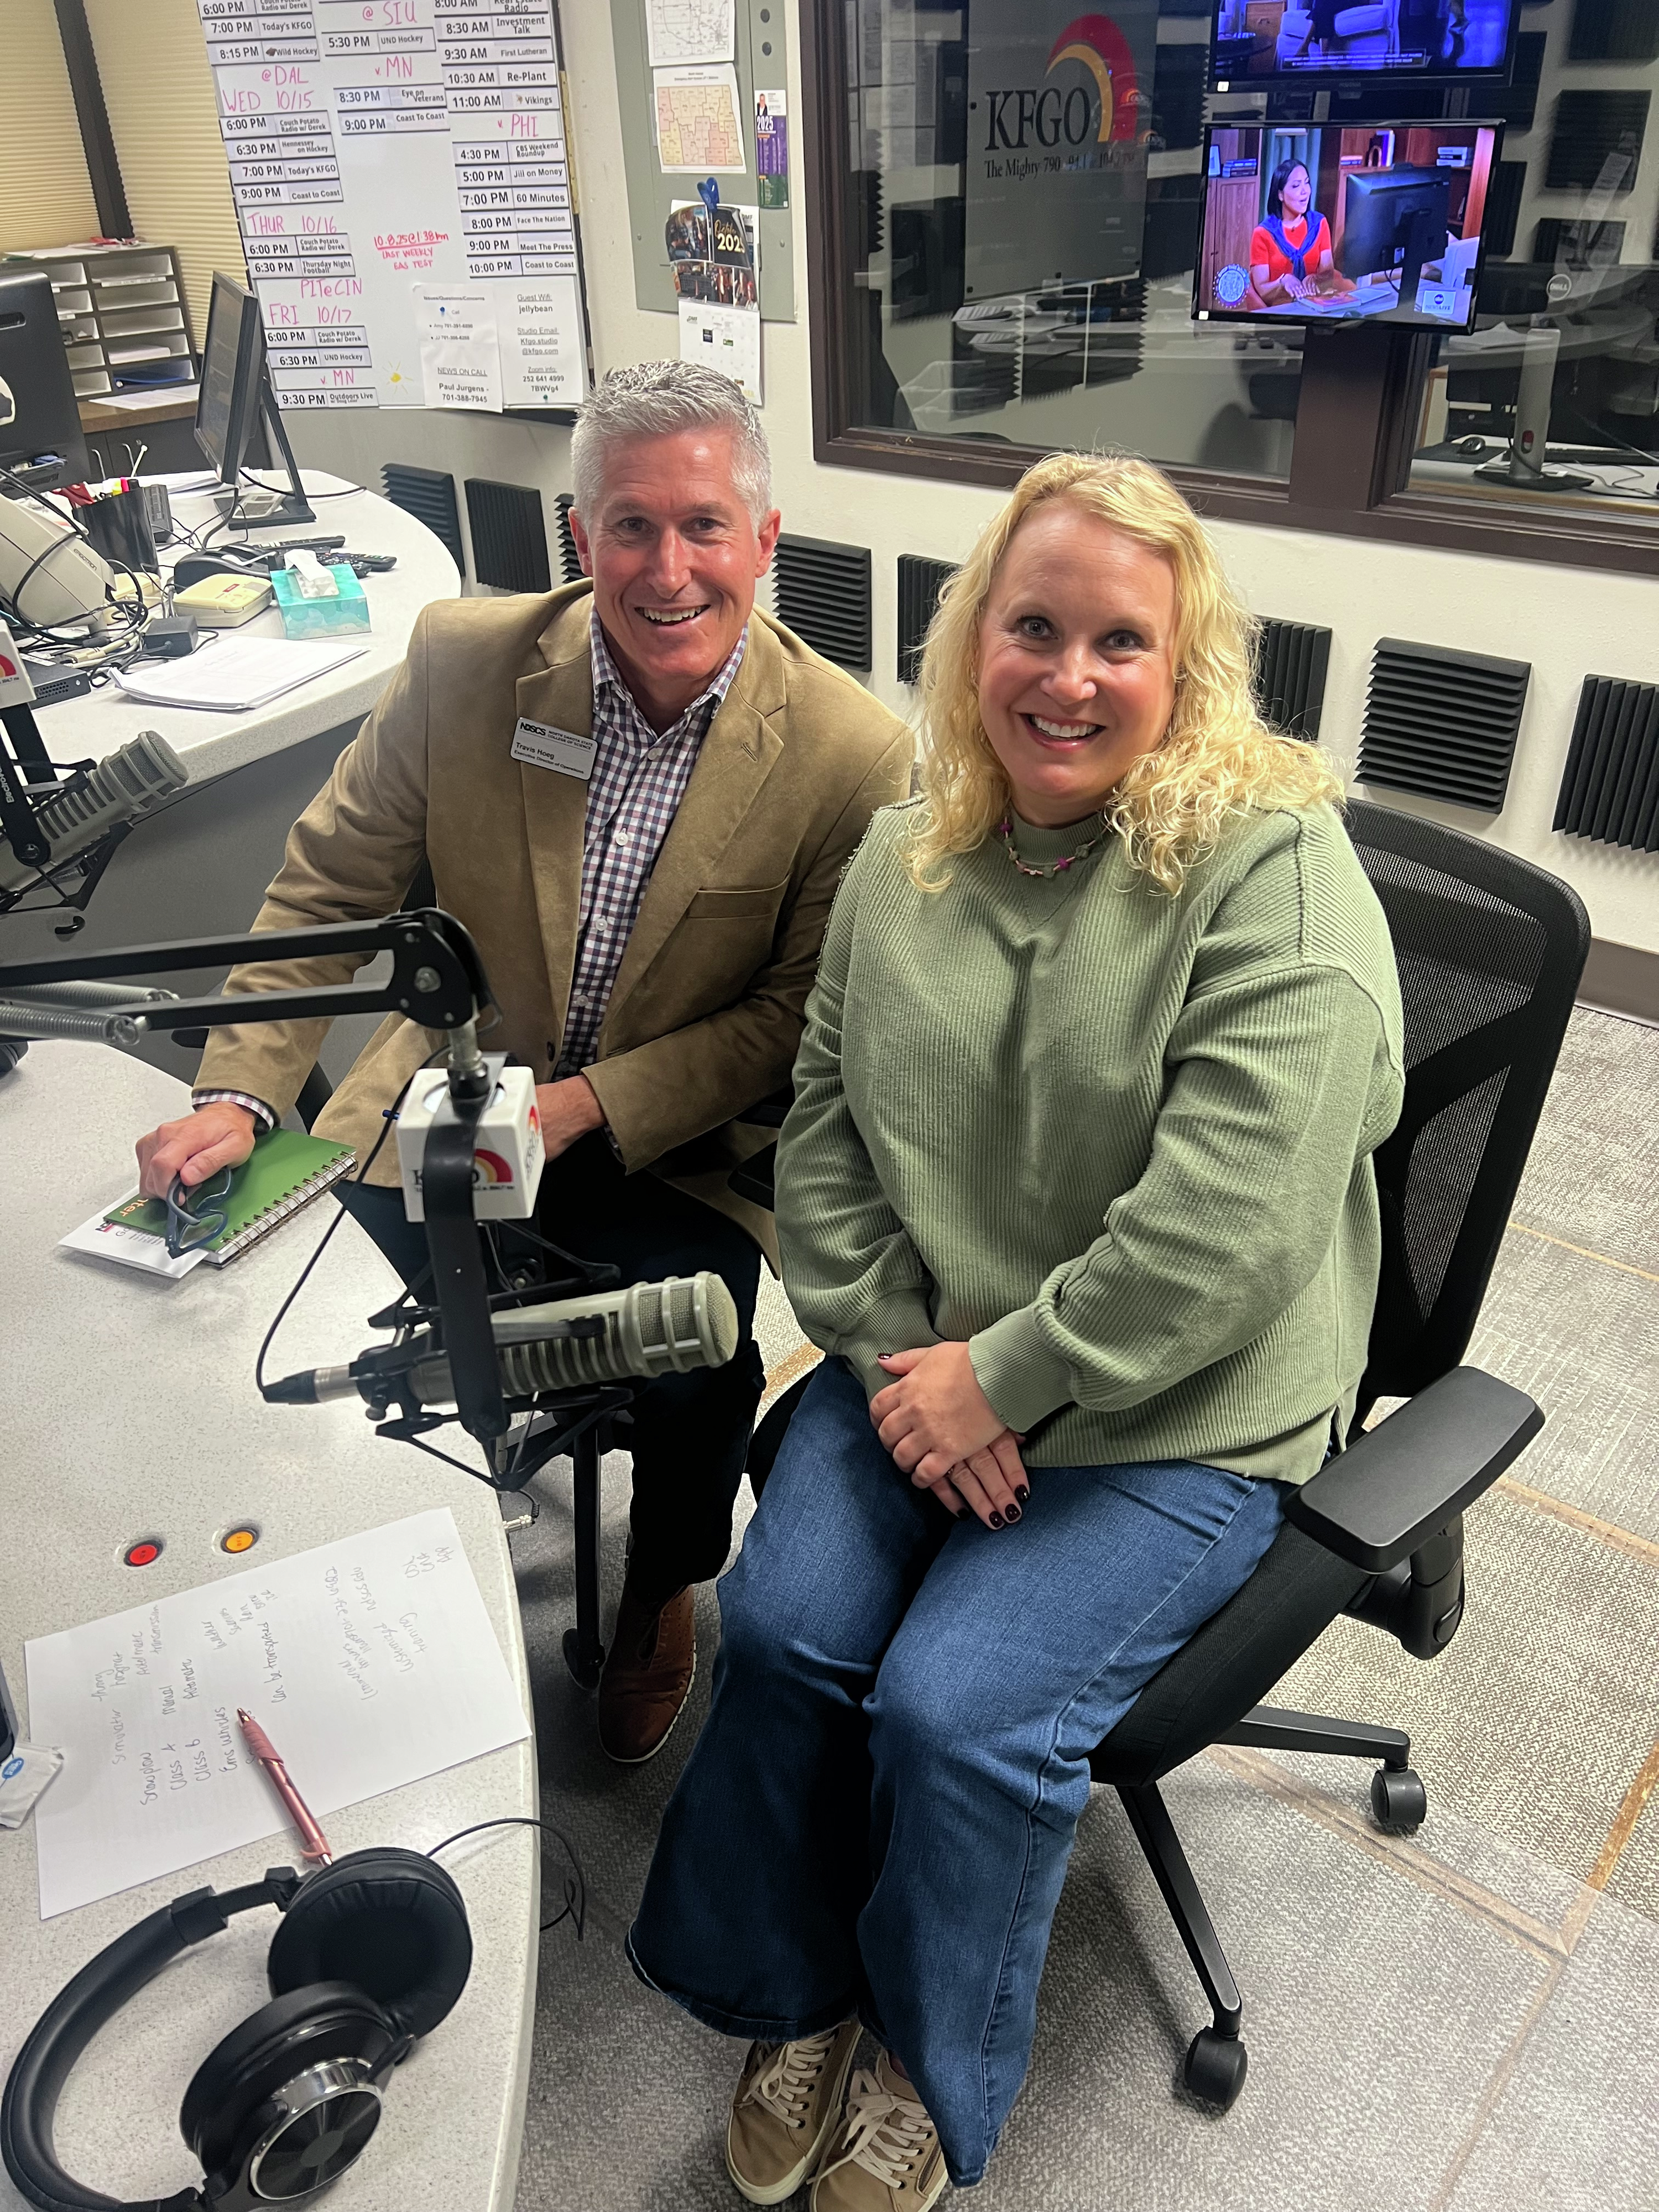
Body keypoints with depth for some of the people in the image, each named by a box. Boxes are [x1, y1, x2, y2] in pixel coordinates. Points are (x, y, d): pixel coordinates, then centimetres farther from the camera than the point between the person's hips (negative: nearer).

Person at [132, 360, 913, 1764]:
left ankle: (661, 1594, 13)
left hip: (678, 1144, -2)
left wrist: (587, 1104, -19)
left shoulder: (855, 756, -14)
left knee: (694, 1369, -24)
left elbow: (797, 1015, -8)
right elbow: (328, 887, 1)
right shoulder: (464, 662, -8)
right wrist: (240, 1093, -10)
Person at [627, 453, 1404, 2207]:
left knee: (958, 1709, -15)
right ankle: (795, 1998, 21)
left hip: (1176, 1415, -4)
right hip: (926, 1366, 5)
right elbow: (823, 1124, 6)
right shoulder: (906, 856, 3)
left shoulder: (1271, 864, -16)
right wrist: (892, 1353, -6)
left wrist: (1006, 1378, -17)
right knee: (780, 1624, -11)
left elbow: (1227, 1222, -23)